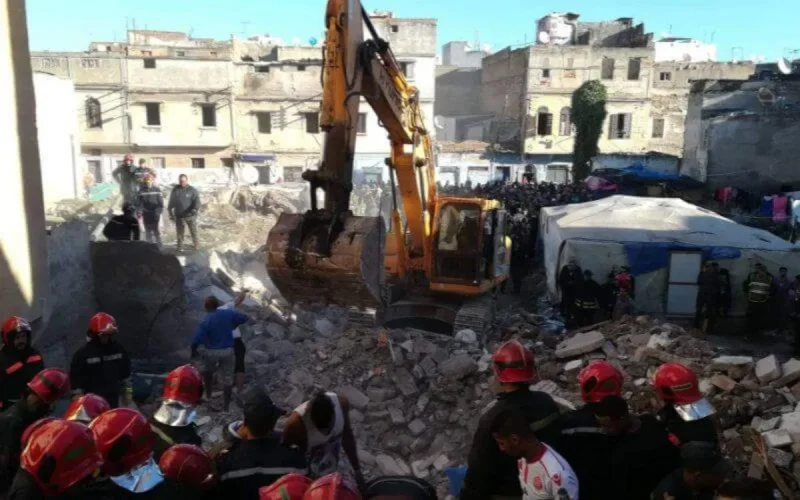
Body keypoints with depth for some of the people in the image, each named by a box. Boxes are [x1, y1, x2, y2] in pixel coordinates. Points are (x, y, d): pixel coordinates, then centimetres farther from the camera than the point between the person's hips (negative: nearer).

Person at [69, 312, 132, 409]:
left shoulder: (118, 350, 2)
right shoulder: (82, 354, -10)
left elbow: (125, 377, 11)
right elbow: (77, 384, -7)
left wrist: (128, 400, 11)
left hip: (114, 403, 4)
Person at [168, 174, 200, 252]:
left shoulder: (192, 190, -5)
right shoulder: (175, 190, 2)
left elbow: (197, 201, -12)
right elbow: (171, 202, 8)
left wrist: (195, 210, -29)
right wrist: (171, 214, 7)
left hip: (190, 216, -1)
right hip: (179, 216, 1)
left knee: (193, 231, 11)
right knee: (180, 232, 10)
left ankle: (195, 245, 27)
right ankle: (180, 247, 21)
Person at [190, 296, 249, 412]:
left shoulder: (205, 321, -13)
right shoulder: (228, 313, -4)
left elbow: (196, 340, -17)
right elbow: (245, 318, 7)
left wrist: (194, 352, 1)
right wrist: (233, 325, 21)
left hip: (211, 352, -1)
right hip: (228, 351, 2)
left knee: (208, 371, 31)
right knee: (227, 379, 9)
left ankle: (208, 395, 36)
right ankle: (226, 407, 14)